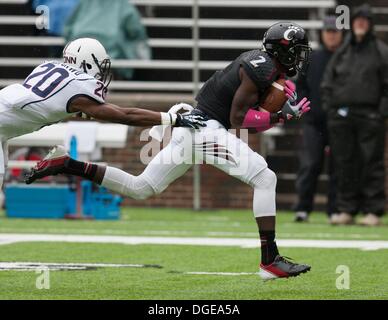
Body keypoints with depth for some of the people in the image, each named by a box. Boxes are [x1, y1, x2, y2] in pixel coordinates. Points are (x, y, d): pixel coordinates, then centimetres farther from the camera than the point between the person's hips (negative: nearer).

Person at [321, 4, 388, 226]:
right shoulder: (342, 52, 14)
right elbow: (328, 81, 18)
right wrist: (330, 106, 6)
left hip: (369, 117, -4)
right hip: (341, 116, 4)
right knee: (345, 164, 5)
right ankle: (347, 209, 9)